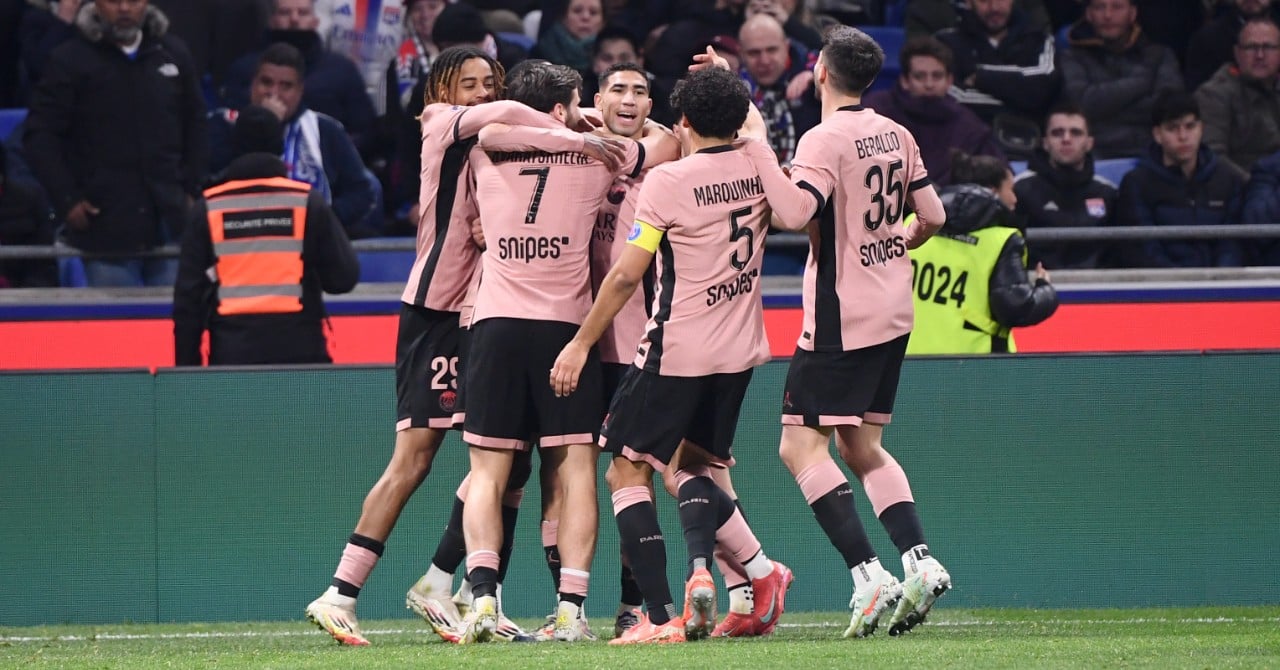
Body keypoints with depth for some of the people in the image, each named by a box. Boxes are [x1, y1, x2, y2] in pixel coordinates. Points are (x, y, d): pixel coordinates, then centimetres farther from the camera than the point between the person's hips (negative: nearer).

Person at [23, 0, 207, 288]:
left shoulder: (173, 56, 10)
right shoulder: (70, 61, -2)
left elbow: (194, 127, 19)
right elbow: (41, 136, -2)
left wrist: (192, 189, 9)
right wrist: (66, 200, -9)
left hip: (169, 222, 3)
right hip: (106, 228, -3)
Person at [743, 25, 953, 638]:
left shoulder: (825, 139, -15)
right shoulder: (896, 136, 9)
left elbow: (796, 212, -29)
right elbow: (932, 215, 14)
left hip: (842, 318, -8)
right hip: (892, 312, 8)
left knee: (800, 446, -6)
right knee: (863, 447, 17)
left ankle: (868, 574, -17)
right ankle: (920, 561, 3)